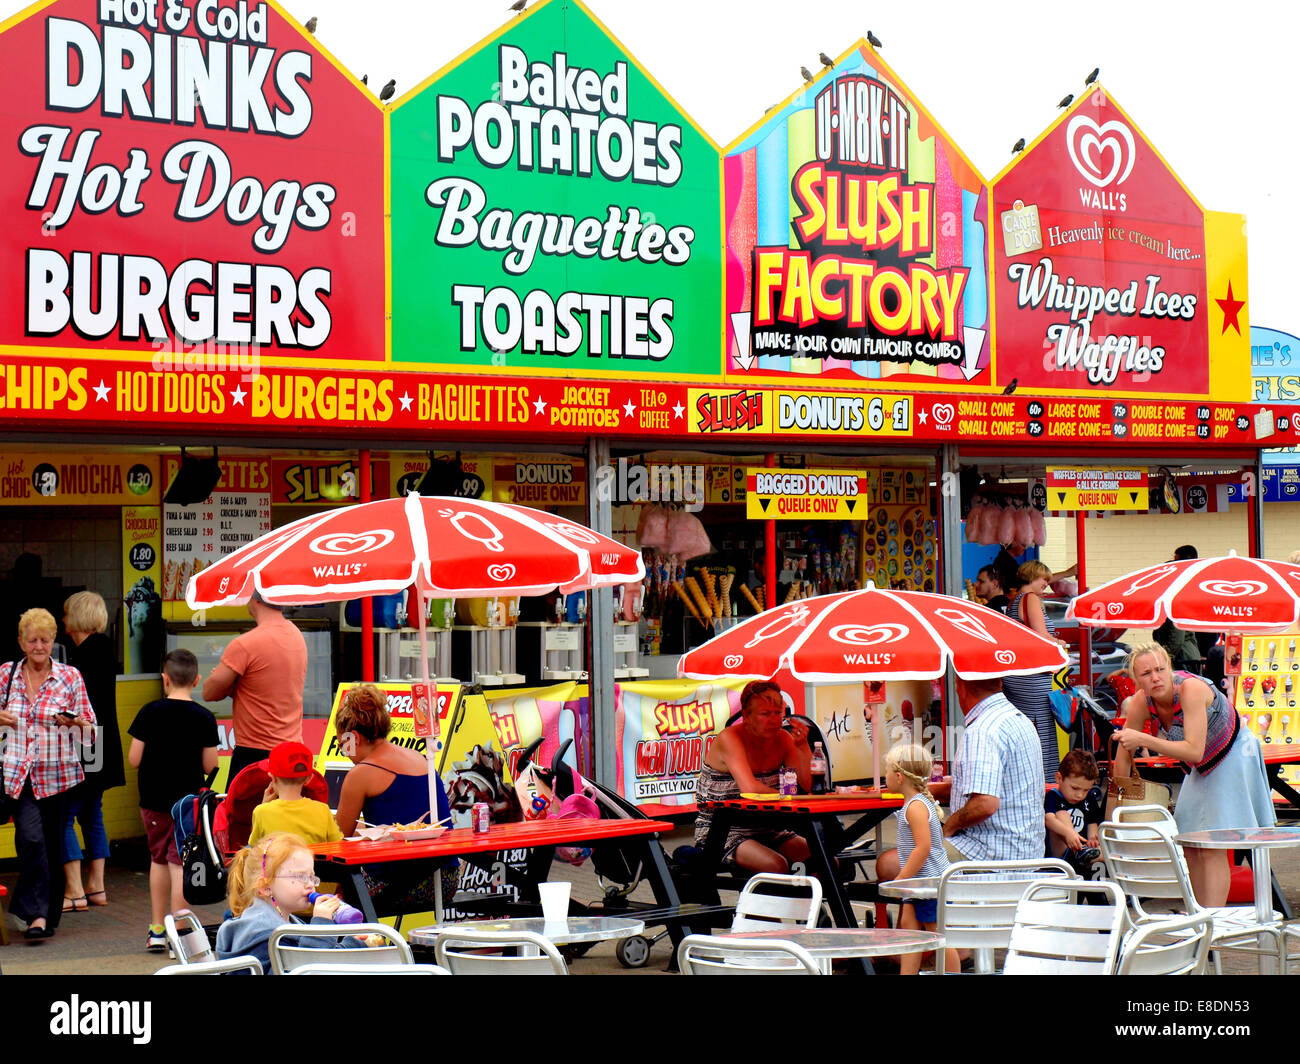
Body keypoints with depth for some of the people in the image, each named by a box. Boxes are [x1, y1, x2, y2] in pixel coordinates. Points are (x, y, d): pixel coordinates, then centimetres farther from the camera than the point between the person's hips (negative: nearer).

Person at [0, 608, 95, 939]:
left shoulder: (70, 677, 3)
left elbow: (90, 730, 5)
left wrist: (74, 721, -16)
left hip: (58, 774, 0)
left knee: (52, 845, 6)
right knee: (31, 837, -16)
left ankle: (46, 914, 19)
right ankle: (37, 914, -13)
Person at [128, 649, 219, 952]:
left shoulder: (150, 713, -7)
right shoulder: (204, 718, -9)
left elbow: (134, 759, -6)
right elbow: (210, 766, -7)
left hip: (153, 800, 2)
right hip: (188, 800, -2)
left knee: (158, 859, 17)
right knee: (178, 862, 1)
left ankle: (157, 930, 23)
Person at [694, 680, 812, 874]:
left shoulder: (783, 739, 3)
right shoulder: (730, 738, -16)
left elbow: (807, 787, -4)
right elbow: (750, 788, -29)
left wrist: (803, 746, -14)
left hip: (763, 831, 6)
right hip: (721, 834, -6)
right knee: (776, 865, -32)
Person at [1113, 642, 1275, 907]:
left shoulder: (1191, 689, -34)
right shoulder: (1141, 703, -17)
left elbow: (1194, 751, -41)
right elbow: (1124, 755, -5)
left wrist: (1142, 739, -45)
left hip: (1233, 755, -7)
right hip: (1202, 766, 7)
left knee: (1211, 847, -14)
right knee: (1189, 845, 9)